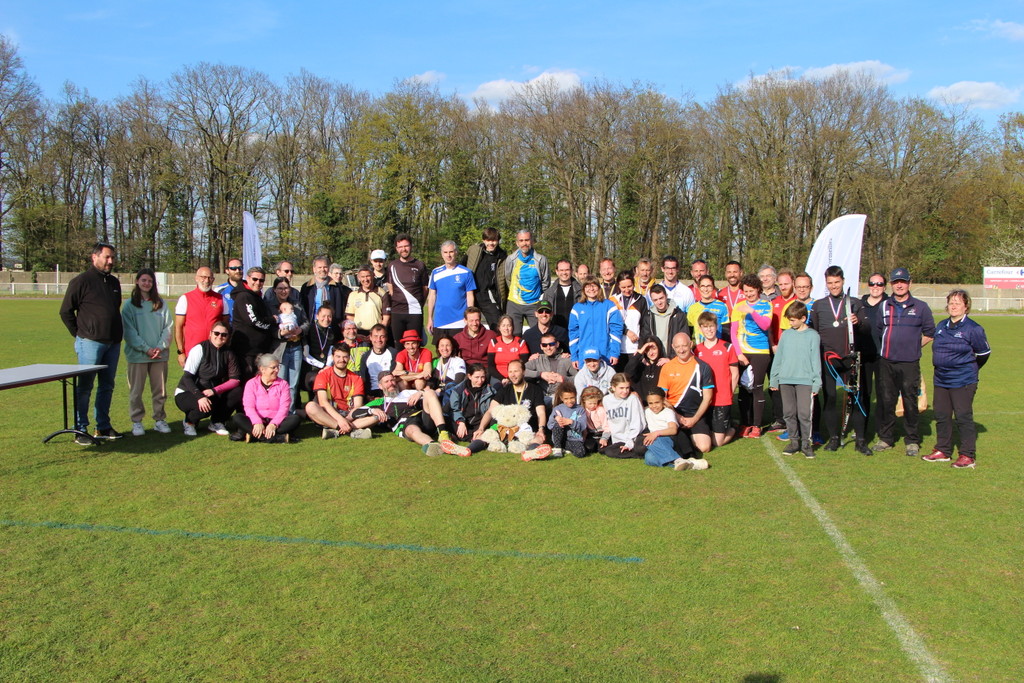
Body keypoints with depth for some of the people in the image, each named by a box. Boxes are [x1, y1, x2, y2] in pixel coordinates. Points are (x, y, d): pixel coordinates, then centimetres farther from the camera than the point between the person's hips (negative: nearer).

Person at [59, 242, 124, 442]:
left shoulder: (114, 282, 15)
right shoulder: (81, 281, -6)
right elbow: (66, 311, -3)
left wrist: (117, 334, 14)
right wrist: (80, 334, -1)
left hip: (113, 343, 7)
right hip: (91, 343, -7)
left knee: (107, 386, 11)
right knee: (84, 387, -2)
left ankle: (103, 427, 20)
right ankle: (80, 431, 3)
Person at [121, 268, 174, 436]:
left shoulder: (160, 303, 9)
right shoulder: (130, 305, 2)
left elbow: (168, 327, 5)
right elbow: (129, 331, -4)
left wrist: (160, 347, -9)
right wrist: (146, 348, -13)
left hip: (160, 354, 2)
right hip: (137, 355, -2)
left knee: (160, 389, 7)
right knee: (136, 390, 2)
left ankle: (160, 420, 17)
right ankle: (136, 422, 11)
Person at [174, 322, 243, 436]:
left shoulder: (228, 353, 0)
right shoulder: (199, 349, -13)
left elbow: (235, 379, -9)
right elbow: (187, 377, -18)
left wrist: (215, 390, -25)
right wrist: (199, 396, -34)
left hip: (212, 394, 5)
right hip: (186, 394, -5)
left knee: (237, 392, -19)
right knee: (208, 406, -35)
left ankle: (216, 422, 0)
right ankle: (189, 422, -1)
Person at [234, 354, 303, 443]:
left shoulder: (283, 384, 7)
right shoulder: (251, 384, 5)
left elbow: (284, 408, -6)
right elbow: (249, 407, -8)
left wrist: (273, 424, -24)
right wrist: (257, 423, -27)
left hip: (277, 422, 0)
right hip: (257, 421, 0)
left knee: (296, 418, -28)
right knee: (237, 417, -28)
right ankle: (278, 437, -40)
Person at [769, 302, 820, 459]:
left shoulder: (812, 336, 0)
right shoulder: (786, 334, 9)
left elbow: (816, 360, 0)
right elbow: (778, 357, 12)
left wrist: (817, 382, -5)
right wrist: (774, 379, 9)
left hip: (805, 381, -4)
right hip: (785, 380, 4)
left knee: (805, 413, -6)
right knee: (789, 413, 7)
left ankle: (806, 442, 7)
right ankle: (794, 441, 18)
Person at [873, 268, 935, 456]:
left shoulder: (920, 307, 3)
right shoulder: (884, 306, 10)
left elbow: (930, 333, 10)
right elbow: (877, 331, 20)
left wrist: (913, 347, 7)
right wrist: (889, 346, 13)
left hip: (910, 364, -2)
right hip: (886, 363, 3)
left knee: (910, 403, 1)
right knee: (885, 401, 5)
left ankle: (913, 441, 12)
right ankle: (885, 438, 16)